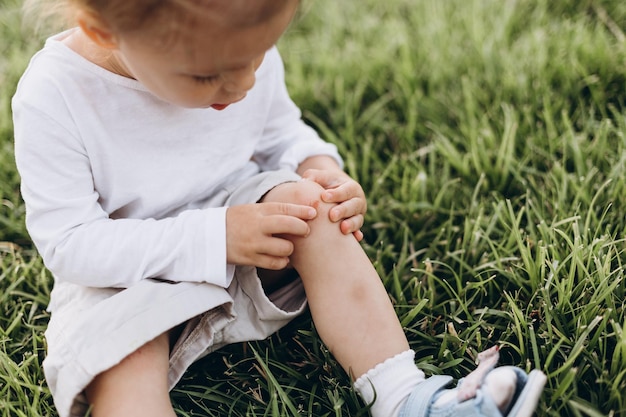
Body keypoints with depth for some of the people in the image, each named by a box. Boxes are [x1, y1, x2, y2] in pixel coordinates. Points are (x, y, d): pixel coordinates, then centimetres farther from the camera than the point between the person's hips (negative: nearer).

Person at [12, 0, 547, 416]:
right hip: (127, 280, -2)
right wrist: (215, 238, -30)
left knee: (306, 204, -27)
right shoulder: (55, 96, -23)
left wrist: (319, 166, -17)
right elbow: (67, 243, -22)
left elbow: (282, 135, 8)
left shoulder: (247, 55, -10)